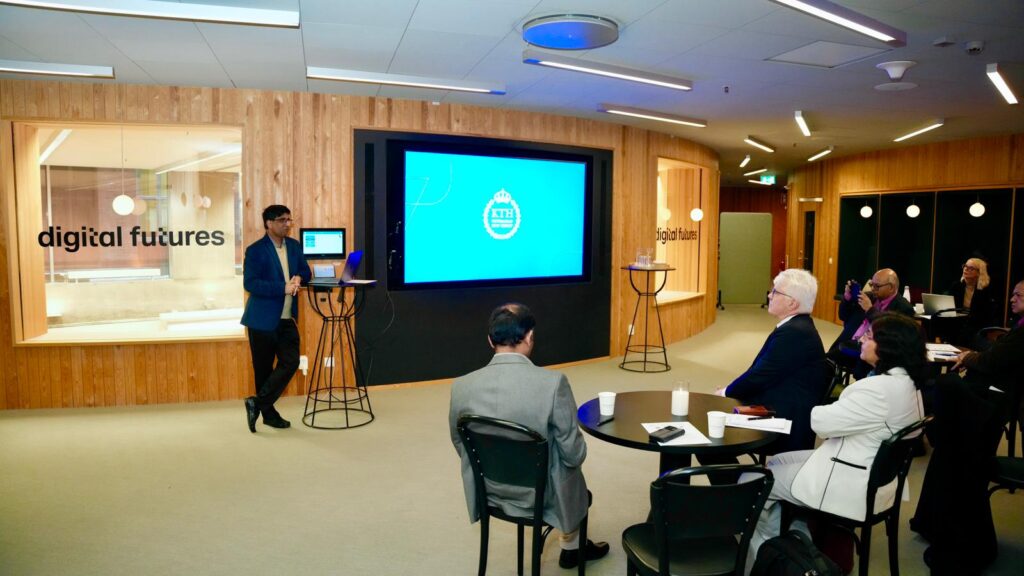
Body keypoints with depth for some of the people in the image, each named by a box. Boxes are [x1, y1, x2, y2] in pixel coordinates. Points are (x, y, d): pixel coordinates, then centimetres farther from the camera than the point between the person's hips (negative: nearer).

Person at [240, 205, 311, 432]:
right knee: (264, 370, 4)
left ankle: (258, 403, 12)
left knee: (290, 363, 0)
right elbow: (250, 283, -18)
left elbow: (305, 272, 16)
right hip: (263, 320, -6)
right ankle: (268, 413, 15)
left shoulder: (294, 245, 8)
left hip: (287, 318, 6)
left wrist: (298, 278, -7)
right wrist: (283, 287, -24)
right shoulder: (255, 250, -10)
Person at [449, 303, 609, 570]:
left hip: (487, 491, 4)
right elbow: (573, 454, -18)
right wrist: (575, 455, 6)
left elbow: (461, 446, 0)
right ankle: (571, 548, 52)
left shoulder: (462, 386, -16)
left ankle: (573, 546, 53)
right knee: (573, 469, 32)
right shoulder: (553, 382, -26)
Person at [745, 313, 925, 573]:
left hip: (851, 485, -10)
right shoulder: (905, 382, 5)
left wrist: (816, 412, 0)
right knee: (775, 463, 20)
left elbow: (822, 422, -21)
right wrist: (831, 415, -3)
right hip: (869, 472, 10)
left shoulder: (882, 388, -28)